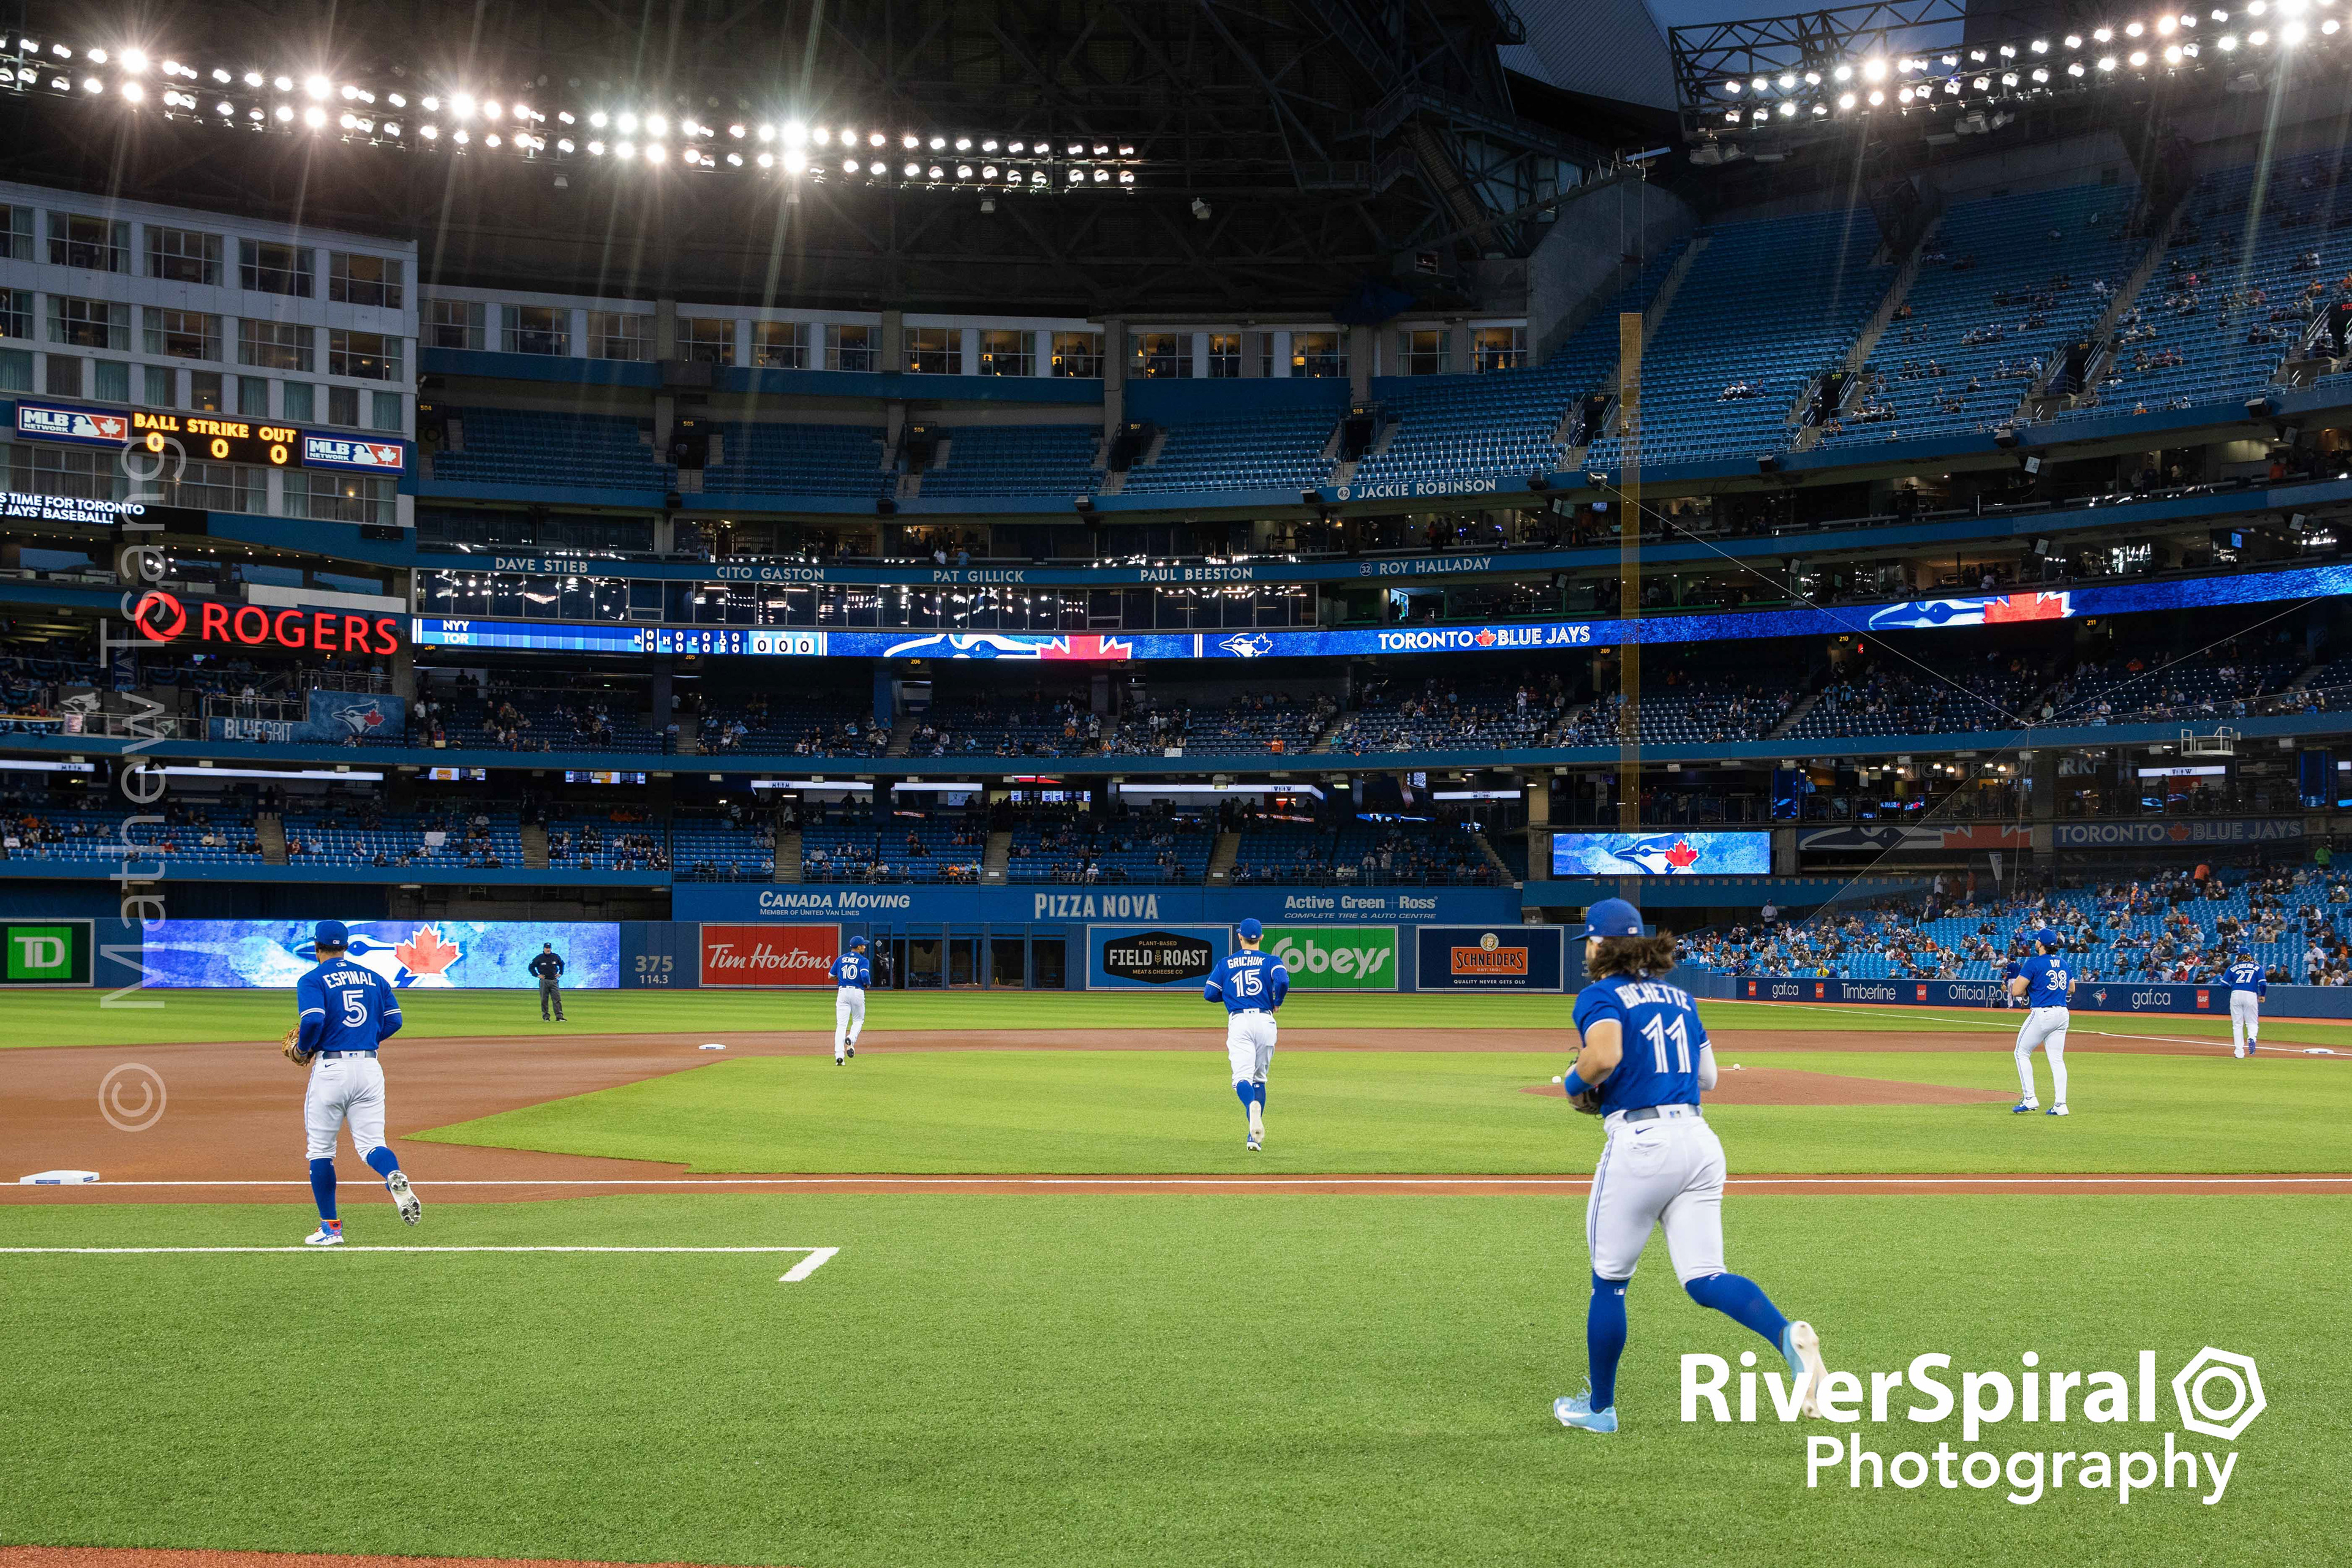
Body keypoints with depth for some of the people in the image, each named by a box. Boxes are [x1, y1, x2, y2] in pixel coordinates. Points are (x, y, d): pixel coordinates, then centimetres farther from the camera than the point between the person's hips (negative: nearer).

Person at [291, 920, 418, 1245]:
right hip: (370, 1068, 4)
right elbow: (394, 1020, 8)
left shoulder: (312, 980, -3)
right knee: (371, 1143, 4)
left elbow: (313, 1021, -18)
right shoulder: (374, 977, 13)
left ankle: (331, 1228, 12)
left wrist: (304, 1047, 1)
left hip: (331, 1068, -4)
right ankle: (395, 1177, -31)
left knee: (321, 1150, 10)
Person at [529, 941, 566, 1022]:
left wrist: (560, 973, 13)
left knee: (557, 999, -6)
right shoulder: (539, 958, -2)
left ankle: (559, 1016, -8)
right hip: (544, 981, -1)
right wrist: (537, 975, 0)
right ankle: (545, 1017, 9)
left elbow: (562, 964, 24)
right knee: (544, 1000, 2)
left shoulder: (556, 957, 6)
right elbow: (531, 967, 7)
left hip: (554, 981, 1)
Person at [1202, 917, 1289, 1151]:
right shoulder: (1271, 961, 8)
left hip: (1238, 1021, -1)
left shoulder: (1226, 963, 12)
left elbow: (1209, 994, 9)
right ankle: (1255, 1138, 9)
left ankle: (1252, 1105, -46)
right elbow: (1282, 981, -12)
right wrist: (1277, 1002, 7)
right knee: (1259, 1078, 13)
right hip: (1264, 1020, 1)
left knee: (1242, 1076, -10)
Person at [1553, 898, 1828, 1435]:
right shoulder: (1678, 997, 18)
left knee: (1609, 1281, 10)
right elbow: (1708, 1076, 21)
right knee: (1705, 1279, 2)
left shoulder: (1600, 996, -3)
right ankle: (1788, 1335, -27)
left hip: (1638, 1143, -6)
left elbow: (1605, 1055, -23)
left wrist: (1576, 1082, -4)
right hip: (1699, 1140, 6)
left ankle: (1599, 1407, 22)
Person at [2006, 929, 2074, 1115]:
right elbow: (2071, 989, 26)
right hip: (2062, 1014, 7)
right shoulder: (2063, 962, 12)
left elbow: (2016, 991, -13)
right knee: (2057, 1059, 7)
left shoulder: (2033, 963, -11)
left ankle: (2029, 1099, 1)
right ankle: (2060, 1105, 2)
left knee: (2022, 1053, 7)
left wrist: (2027, 989, 8)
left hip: (2041, 1014, -7)